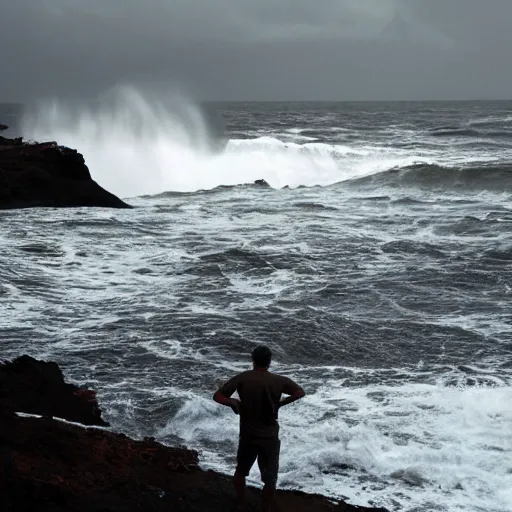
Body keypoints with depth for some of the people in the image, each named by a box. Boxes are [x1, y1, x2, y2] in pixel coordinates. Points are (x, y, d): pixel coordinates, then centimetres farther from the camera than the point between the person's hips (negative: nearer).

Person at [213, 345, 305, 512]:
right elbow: (300, 392, -4)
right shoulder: (278, 381, -9)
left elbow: (218, 396, -10)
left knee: (240, 472, 25)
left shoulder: (242, 378, -8)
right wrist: (280, 403, 2)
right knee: (270, 480, 12)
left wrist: (233, 402, 5)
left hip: (247, 436, 1)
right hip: (270, 438, -1)